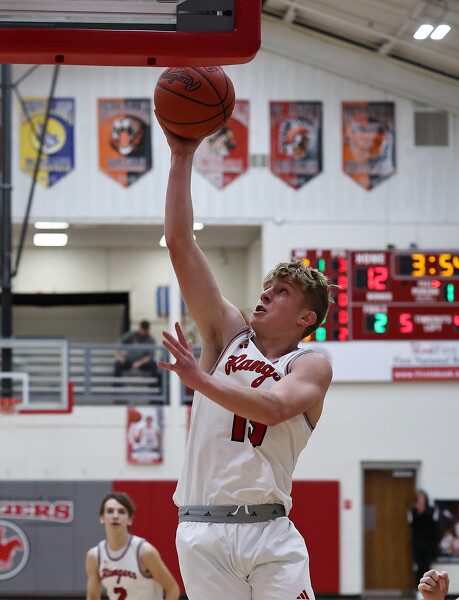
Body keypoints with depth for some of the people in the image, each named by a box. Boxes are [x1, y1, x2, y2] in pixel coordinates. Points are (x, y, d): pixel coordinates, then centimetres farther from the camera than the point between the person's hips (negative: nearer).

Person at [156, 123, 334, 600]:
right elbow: (180, 243, 7)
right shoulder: (228, 335, 13)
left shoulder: (311, 366, 5)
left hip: (269, 532, -2)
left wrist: (201, 380, -27)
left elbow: (273, 408, -18)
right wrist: (182, 157, 3)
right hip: (203, 531, 2)